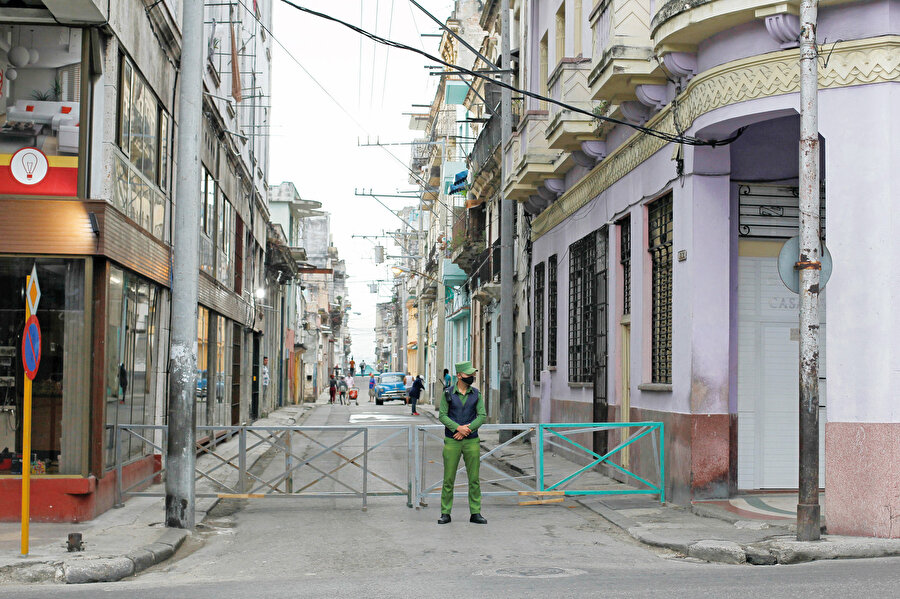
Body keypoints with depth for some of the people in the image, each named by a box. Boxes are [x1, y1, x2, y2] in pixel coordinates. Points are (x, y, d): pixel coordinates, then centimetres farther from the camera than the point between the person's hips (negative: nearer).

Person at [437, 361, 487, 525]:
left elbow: (482, 416, -1)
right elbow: (442, 416, -5)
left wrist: (467, 429, -14)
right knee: (448, 479, 0)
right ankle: (445, 514, 9)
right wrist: (458, 428, -19)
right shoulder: (448, 393, -1)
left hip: (471, 441, 2)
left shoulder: (476, 394, 4)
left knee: (474, 479, 2)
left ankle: (475, 513, 9)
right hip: (452, 442, -2)